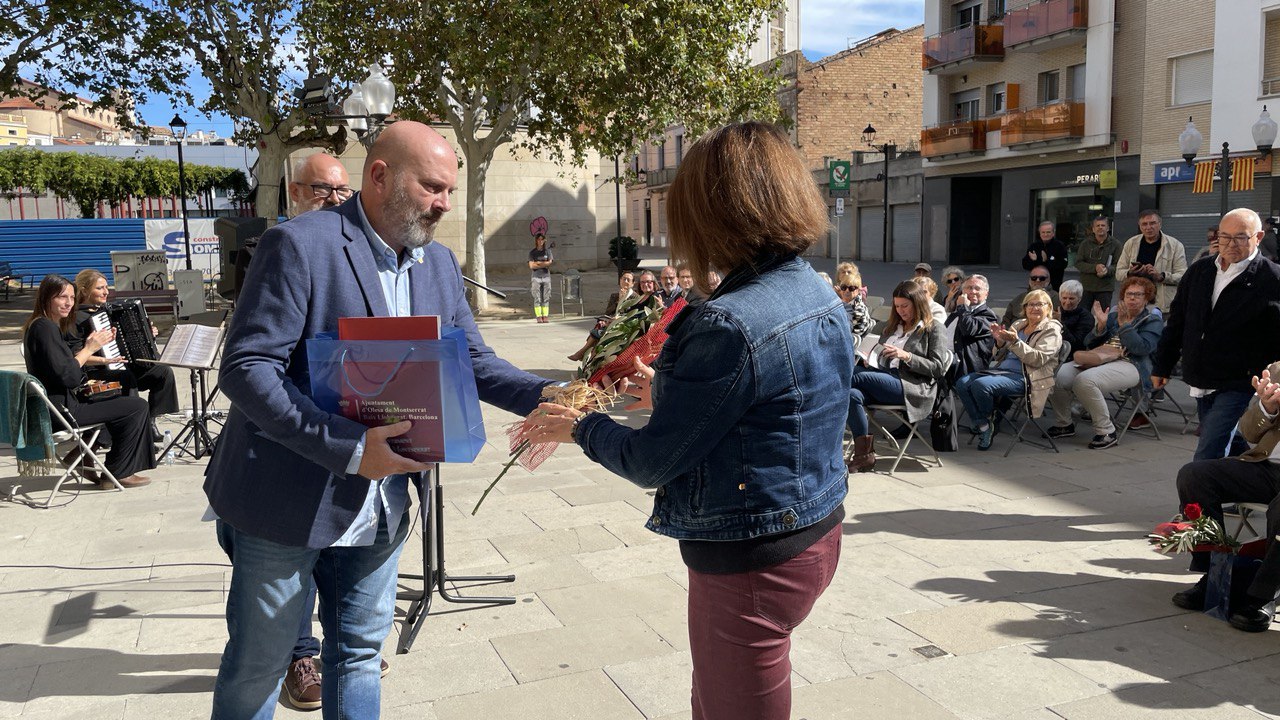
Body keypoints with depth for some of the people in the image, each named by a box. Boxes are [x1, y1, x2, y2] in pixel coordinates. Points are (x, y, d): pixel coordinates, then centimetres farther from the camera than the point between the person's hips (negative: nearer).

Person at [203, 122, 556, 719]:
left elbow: (473, 361, 8)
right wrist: (348, 448, -29)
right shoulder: (299, 244, -16)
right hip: (287, 504, -5)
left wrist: (545, 396, -10)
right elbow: (245, 369, -21)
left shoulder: (439, 263, 6)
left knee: (360, 651, 18)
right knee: (259, 662, 12)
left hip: (379, 506, 6)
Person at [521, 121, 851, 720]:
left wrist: (577, 426, -1)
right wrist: (673, 393, 21)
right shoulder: (823, 299, 2)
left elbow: (651, 463, -19)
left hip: (751, 559, -9)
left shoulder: (729, 326, -27)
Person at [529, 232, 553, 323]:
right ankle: (538, 316, -1)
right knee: (537, 298, -3)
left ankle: (545, 316, 3)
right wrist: (544, 264, -6)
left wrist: (538, 263, -6)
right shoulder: (532, 252, 4)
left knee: (546, 298, 1)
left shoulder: (547, 251, 8)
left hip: (546, 276, 1)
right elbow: (531, 265, -6)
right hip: (536, 277, -1)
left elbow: (549, 263, -3)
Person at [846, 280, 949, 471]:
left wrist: (906, 356, -14)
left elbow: (937, 368, -2)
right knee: (852, 394, -29)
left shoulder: (934, 329, 8)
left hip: (912, 389, -6)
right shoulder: (893, 327, 28)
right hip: (884, 380, 6)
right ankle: (863, 454, -29)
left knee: (858, 376, -29)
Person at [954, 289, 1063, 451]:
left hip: (1022, 377, -7)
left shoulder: (1052, 330, 3)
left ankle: (988, 422, -5)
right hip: (1000, 369, 7)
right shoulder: (1018, 325, 21)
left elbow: (1038, 359, -13)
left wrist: (1015, 341, -22)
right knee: (962, 383, -17)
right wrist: (1000, 341, -1)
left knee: (980, 384, -31)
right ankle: (983, 426, -10)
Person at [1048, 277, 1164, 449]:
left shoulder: (1153, 321, 10)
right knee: (1057, 375, -19)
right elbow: (1088, 343, 16)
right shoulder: (1114, 315, 24)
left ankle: (1106, 432, -23)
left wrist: (1124, 325, -11)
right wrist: (1100, 325, 0)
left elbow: (1142, 347, -11)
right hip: (1099, 360, 6)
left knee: (1085, 380, -35)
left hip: (1129, 365, -6)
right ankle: (1063, 424, 1)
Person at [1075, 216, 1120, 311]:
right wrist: (1094, 268, -18)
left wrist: (1108, 270, -24)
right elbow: (1078, 263, -2)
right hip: (1086, 287, 1)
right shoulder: (1085, 244, 5)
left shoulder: (1115, 244, 1)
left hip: (1105, 288, -1)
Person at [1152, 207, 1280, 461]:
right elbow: (1176, 323, 18)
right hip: (1203, 387, 6)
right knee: (1231, 456, 17)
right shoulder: (1198, 272, 11)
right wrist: (1162, 366, 19)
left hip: (1240, 387, -6)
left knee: (1207, 457, -14)